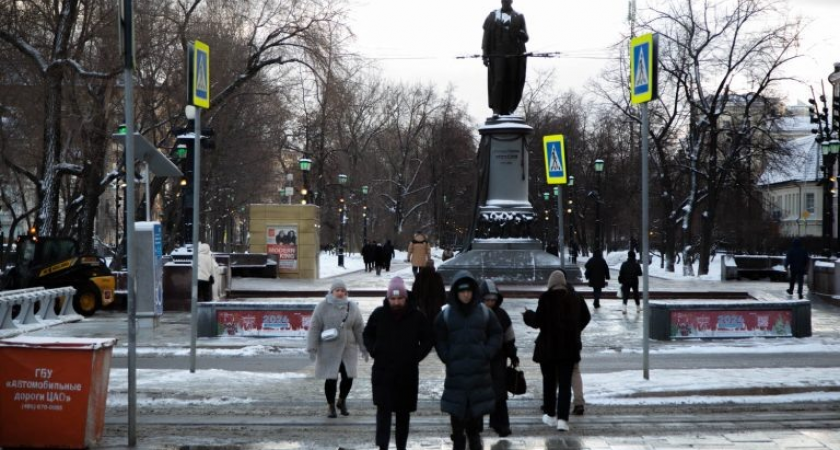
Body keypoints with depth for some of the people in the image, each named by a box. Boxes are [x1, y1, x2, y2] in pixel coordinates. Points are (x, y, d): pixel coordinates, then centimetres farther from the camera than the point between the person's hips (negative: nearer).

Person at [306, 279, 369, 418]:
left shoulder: (352, 308, 4)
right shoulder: (323, 307, -4)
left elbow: (359, 329, 7)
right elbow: (314, 328, -5)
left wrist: (364, 348, 6)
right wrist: (312, 348, -10)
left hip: (348, 349, 3)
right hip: (329, 350, -2)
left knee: (348, 377, 0)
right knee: (331, 379, -2)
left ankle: (342, 400, 28)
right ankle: (331, 405, 19)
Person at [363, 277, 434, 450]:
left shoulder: (416, 316, -3)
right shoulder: (378, 314, -1)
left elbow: (427, 340, 8)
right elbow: (367, 335, 14)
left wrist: (417, 356, -3)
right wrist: (374, 352, 1)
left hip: (407, 373, 1)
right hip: (382, 372, -1)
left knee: (403, 413, 10)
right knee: (383, 410, -10)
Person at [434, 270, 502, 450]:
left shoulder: (484, 312, 2)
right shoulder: (446, 314, -1)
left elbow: (496, 335, 7)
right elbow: (439, 339, 6)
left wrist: (486, 353, -5)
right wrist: (447, 357, -4)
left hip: (479, 370, 1)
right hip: (455, 370, -1)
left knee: (477, 407, 6)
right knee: (456, 407, 2)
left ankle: (474, 435, 22)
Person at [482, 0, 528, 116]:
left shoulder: (519, 17, 14)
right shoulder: (492, 16, 12)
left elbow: (525, 38, 11)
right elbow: (486, 37, 8)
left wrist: (520, 34, -13)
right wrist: (485, 55, -2)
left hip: (515, 56, 2)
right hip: (498, 55, -2)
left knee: (512, 83, -2)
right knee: (498, 81, -12)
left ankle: (508, 110, 3)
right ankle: (496, 109, -13)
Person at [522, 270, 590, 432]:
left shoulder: (546, 298, -13)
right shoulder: (574, 298, 1)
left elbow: (538, 321, -14)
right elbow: (585, 317, 11)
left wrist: (527, 315, 6)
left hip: (548, 346, -2)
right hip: (570, 347, 2)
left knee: (549, 382, 13)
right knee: (565, 383, 2)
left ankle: (550, 415, 21)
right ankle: (563, 419, -7)